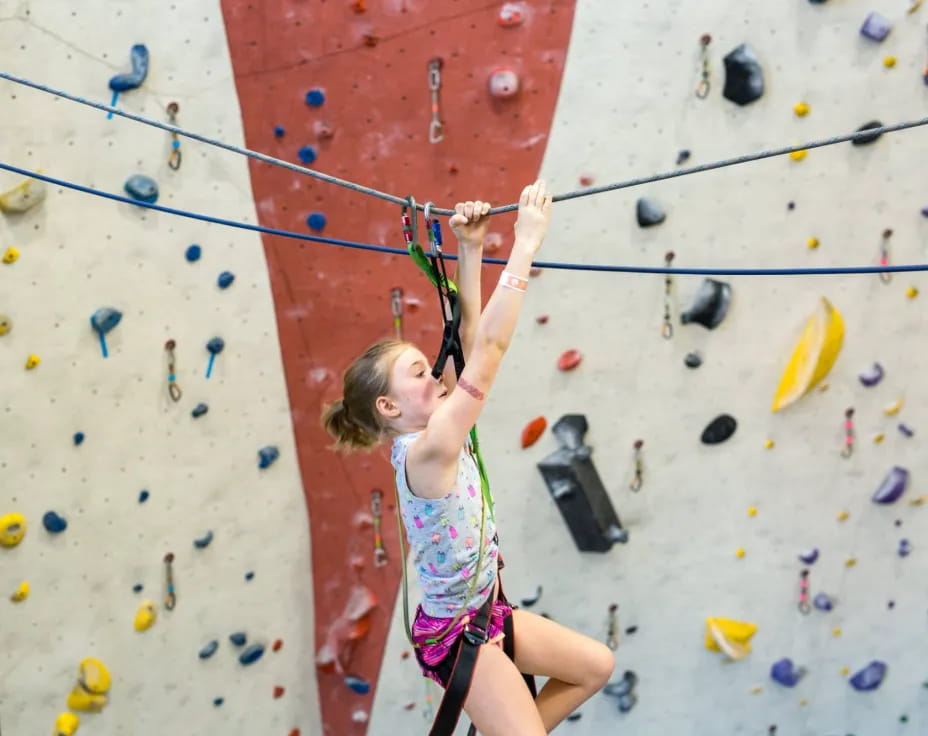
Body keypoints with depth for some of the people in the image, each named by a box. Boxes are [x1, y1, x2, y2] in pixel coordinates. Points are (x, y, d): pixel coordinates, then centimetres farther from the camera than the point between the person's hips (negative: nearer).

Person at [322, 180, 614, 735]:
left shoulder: (436, 435, -3)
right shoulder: (426, 452, -27)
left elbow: (471, 337, -4)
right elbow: (491, 348, -32)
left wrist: (471, 250, -10)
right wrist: (526, 243, -30)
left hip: (486, 612, 9)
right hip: (456, 634, -9)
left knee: (597, 665, 16)